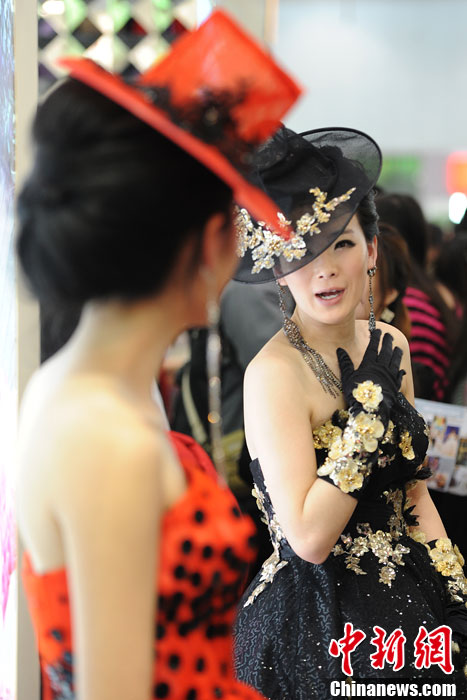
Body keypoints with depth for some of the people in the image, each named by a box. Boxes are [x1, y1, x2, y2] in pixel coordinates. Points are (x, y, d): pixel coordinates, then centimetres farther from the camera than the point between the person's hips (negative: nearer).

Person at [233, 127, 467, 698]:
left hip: (408, 604, 7)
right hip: (315, 627, -7)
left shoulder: (390, 346, 2)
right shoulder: (275, 372, -19)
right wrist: (366, 402, -22)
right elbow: (309, 538, -25)